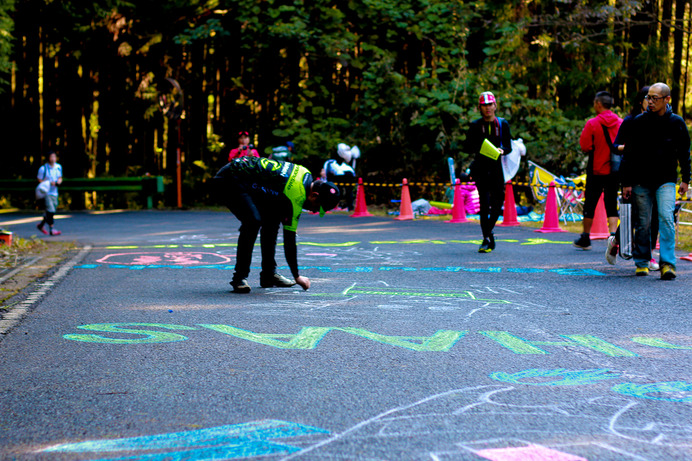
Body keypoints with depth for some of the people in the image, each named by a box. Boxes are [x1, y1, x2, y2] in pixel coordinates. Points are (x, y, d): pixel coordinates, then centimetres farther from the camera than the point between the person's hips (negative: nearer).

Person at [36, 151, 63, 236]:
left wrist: (58, 182, -6)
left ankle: (41, 225, 31)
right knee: (50, 210, -13)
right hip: (45, 193, -6)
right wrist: (49, 183, -17)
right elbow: (39, 180, -4)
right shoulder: (43, 168, -10)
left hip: (54, 193, 6)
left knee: (52, 211, 11)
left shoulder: (59, 167, 7)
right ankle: (51, 230, -7)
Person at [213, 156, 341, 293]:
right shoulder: (295, 199, -23)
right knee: (253, 221, -25)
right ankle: (239, 278, -16)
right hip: (229, 180, -10)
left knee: (272, 220, 7)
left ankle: (269, 274, 12)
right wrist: (297, 277, -9)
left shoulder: (306, 175, 1)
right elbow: (289, 240, -17)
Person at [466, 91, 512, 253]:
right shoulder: (475, 125, 4)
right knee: (484, 202, -10)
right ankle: (487, 238, -7)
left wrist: (502, 150, -15)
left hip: (496, 166, 2)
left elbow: (509, 147, 8)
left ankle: (487, 232, 22)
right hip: (480, 167, -2)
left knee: (498, 201, 1)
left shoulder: (502, 124, 8)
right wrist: (479, 148, -17)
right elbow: (467, 147, 3)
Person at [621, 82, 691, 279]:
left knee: (666, 218, -16)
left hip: (666, 180, -1)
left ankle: (667, 263, -17)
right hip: (641, 180, 1)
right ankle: (641, 262, 17)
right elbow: (629, 154, 1)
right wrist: (626, 182, -3)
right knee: (643, 223, 4)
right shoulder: (639, 122, -2)